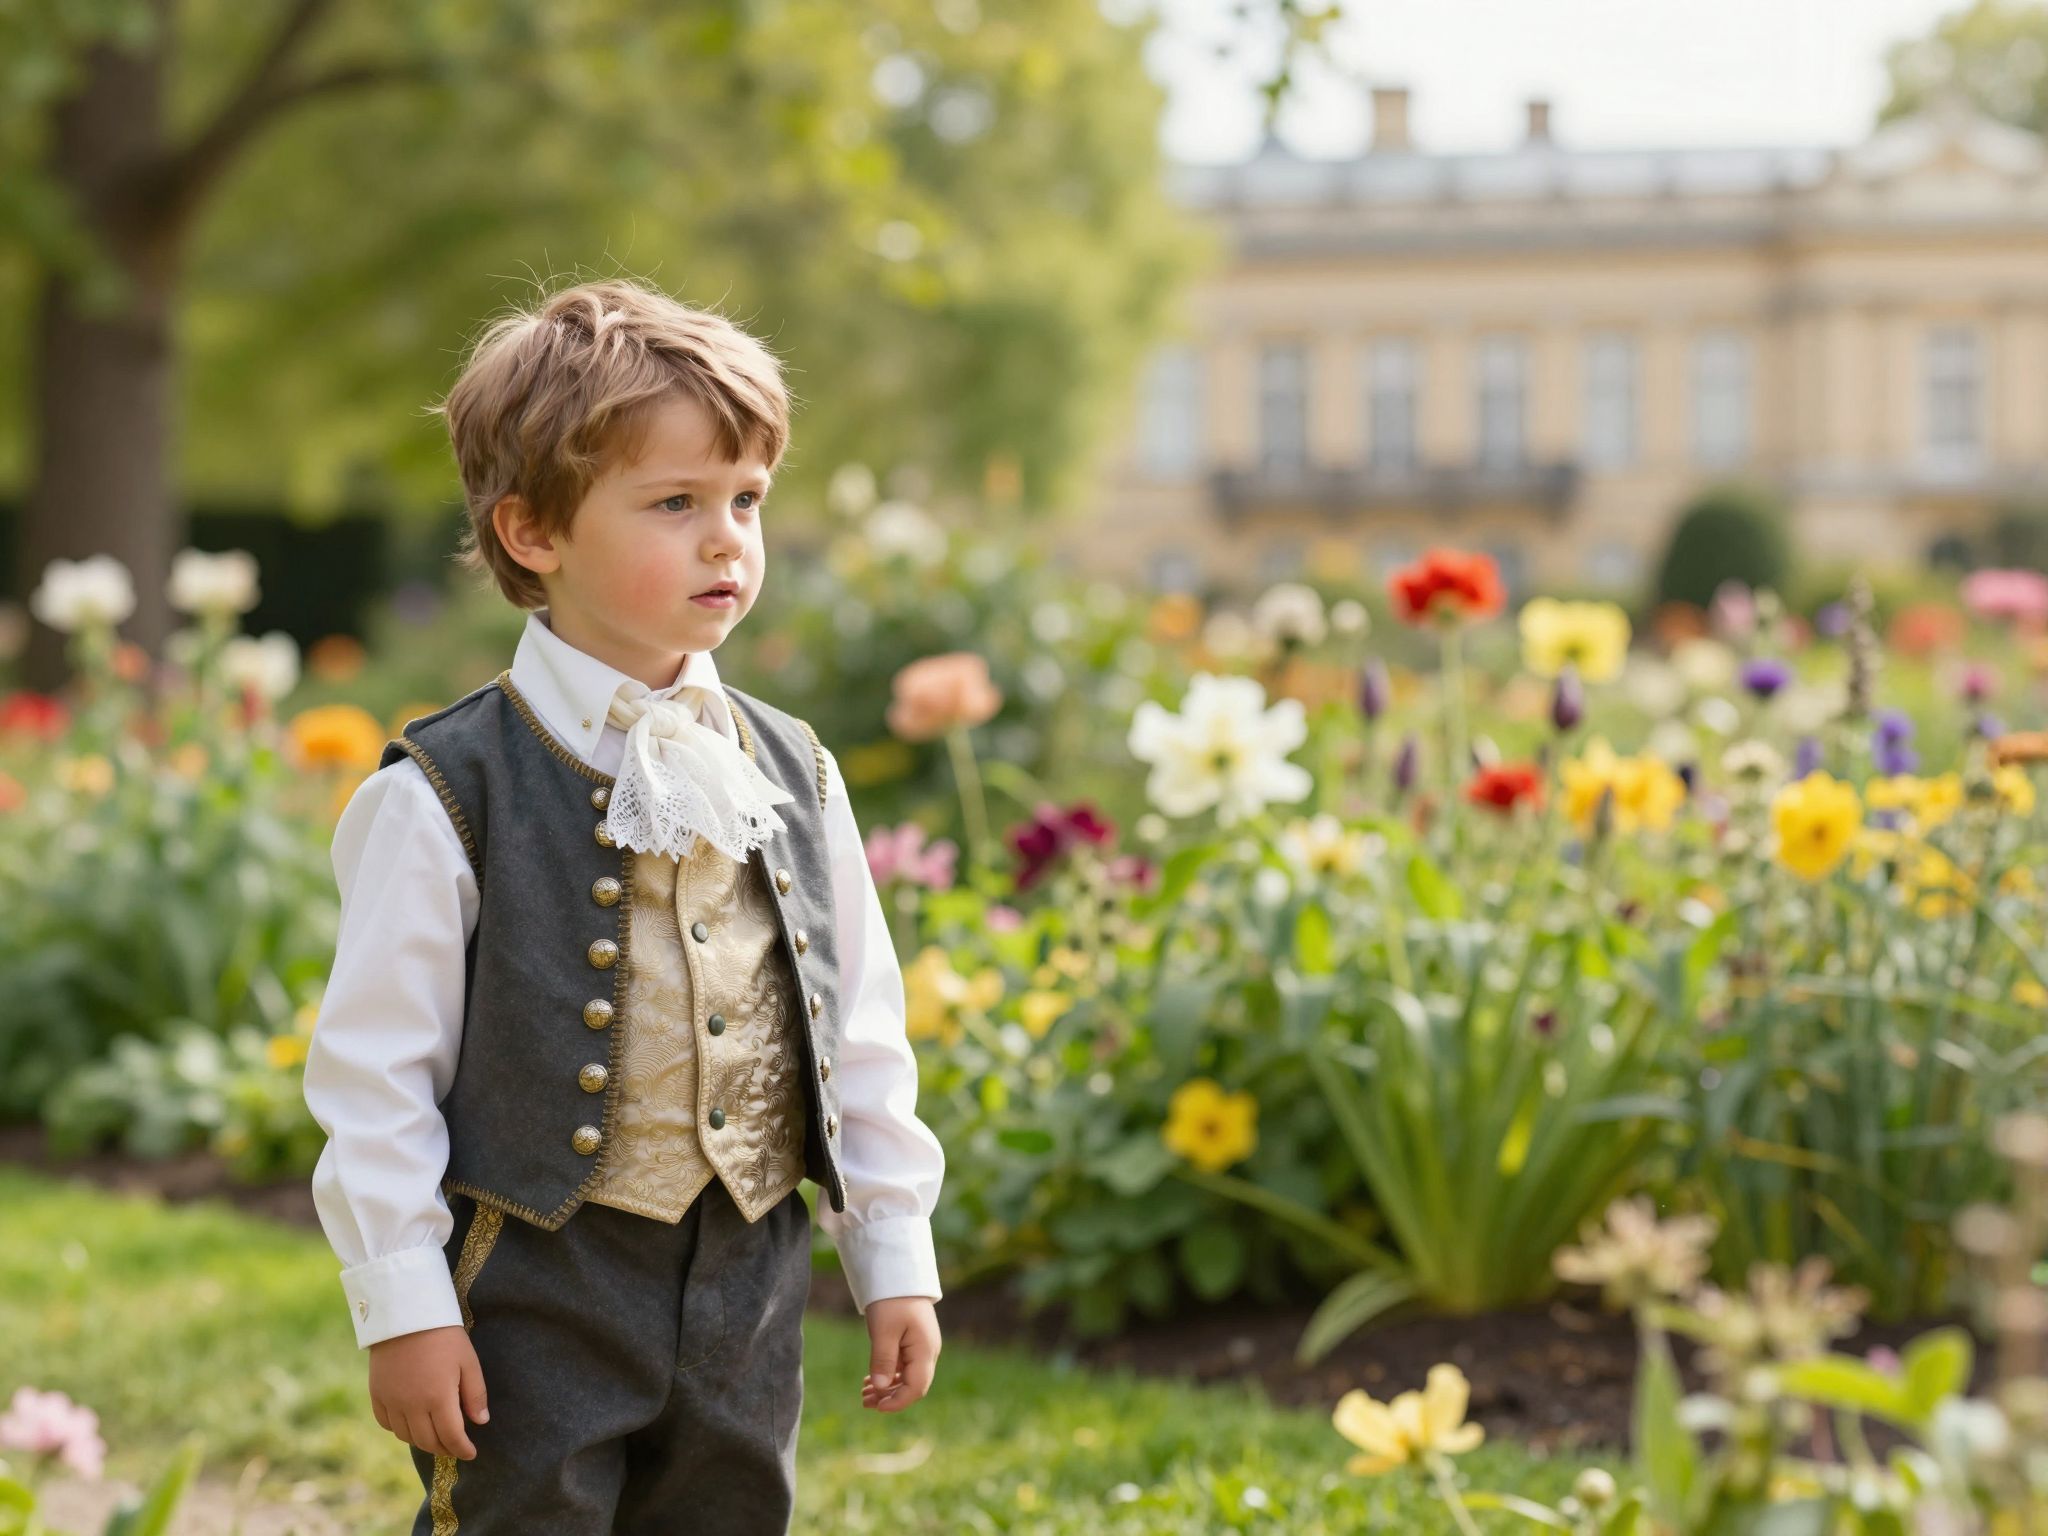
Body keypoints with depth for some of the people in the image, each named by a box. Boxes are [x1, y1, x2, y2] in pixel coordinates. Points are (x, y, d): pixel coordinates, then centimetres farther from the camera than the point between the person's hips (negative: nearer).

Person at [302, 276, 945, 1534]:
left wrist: (895, 1260, 10)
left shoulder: (795, 778, 6)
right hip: (540, 1285, -5)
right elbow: (373, 1066, -8)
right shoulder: (448, 796, -10)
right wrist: (402, 1305, -10)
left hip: (749, 1282, 5)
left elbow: (864, 1037, 11)